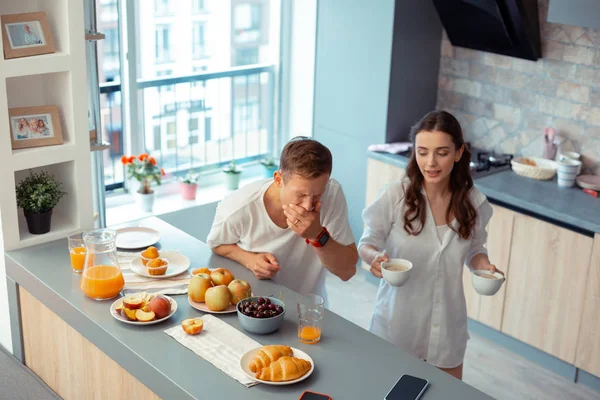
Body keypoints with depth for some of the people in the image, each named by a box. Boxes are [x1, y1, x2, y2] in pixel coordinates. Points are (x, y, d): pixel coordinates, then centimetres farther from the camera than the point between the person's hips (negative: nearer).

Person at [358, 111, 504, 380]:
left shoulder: (473, 202, -7)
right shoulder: (395, 196, -17)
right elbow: (368, 243, -5)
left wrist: (484, 265, -13)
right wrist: (374, 256, -27)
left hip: (447, 325, 3)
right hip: (398, 323, -2)